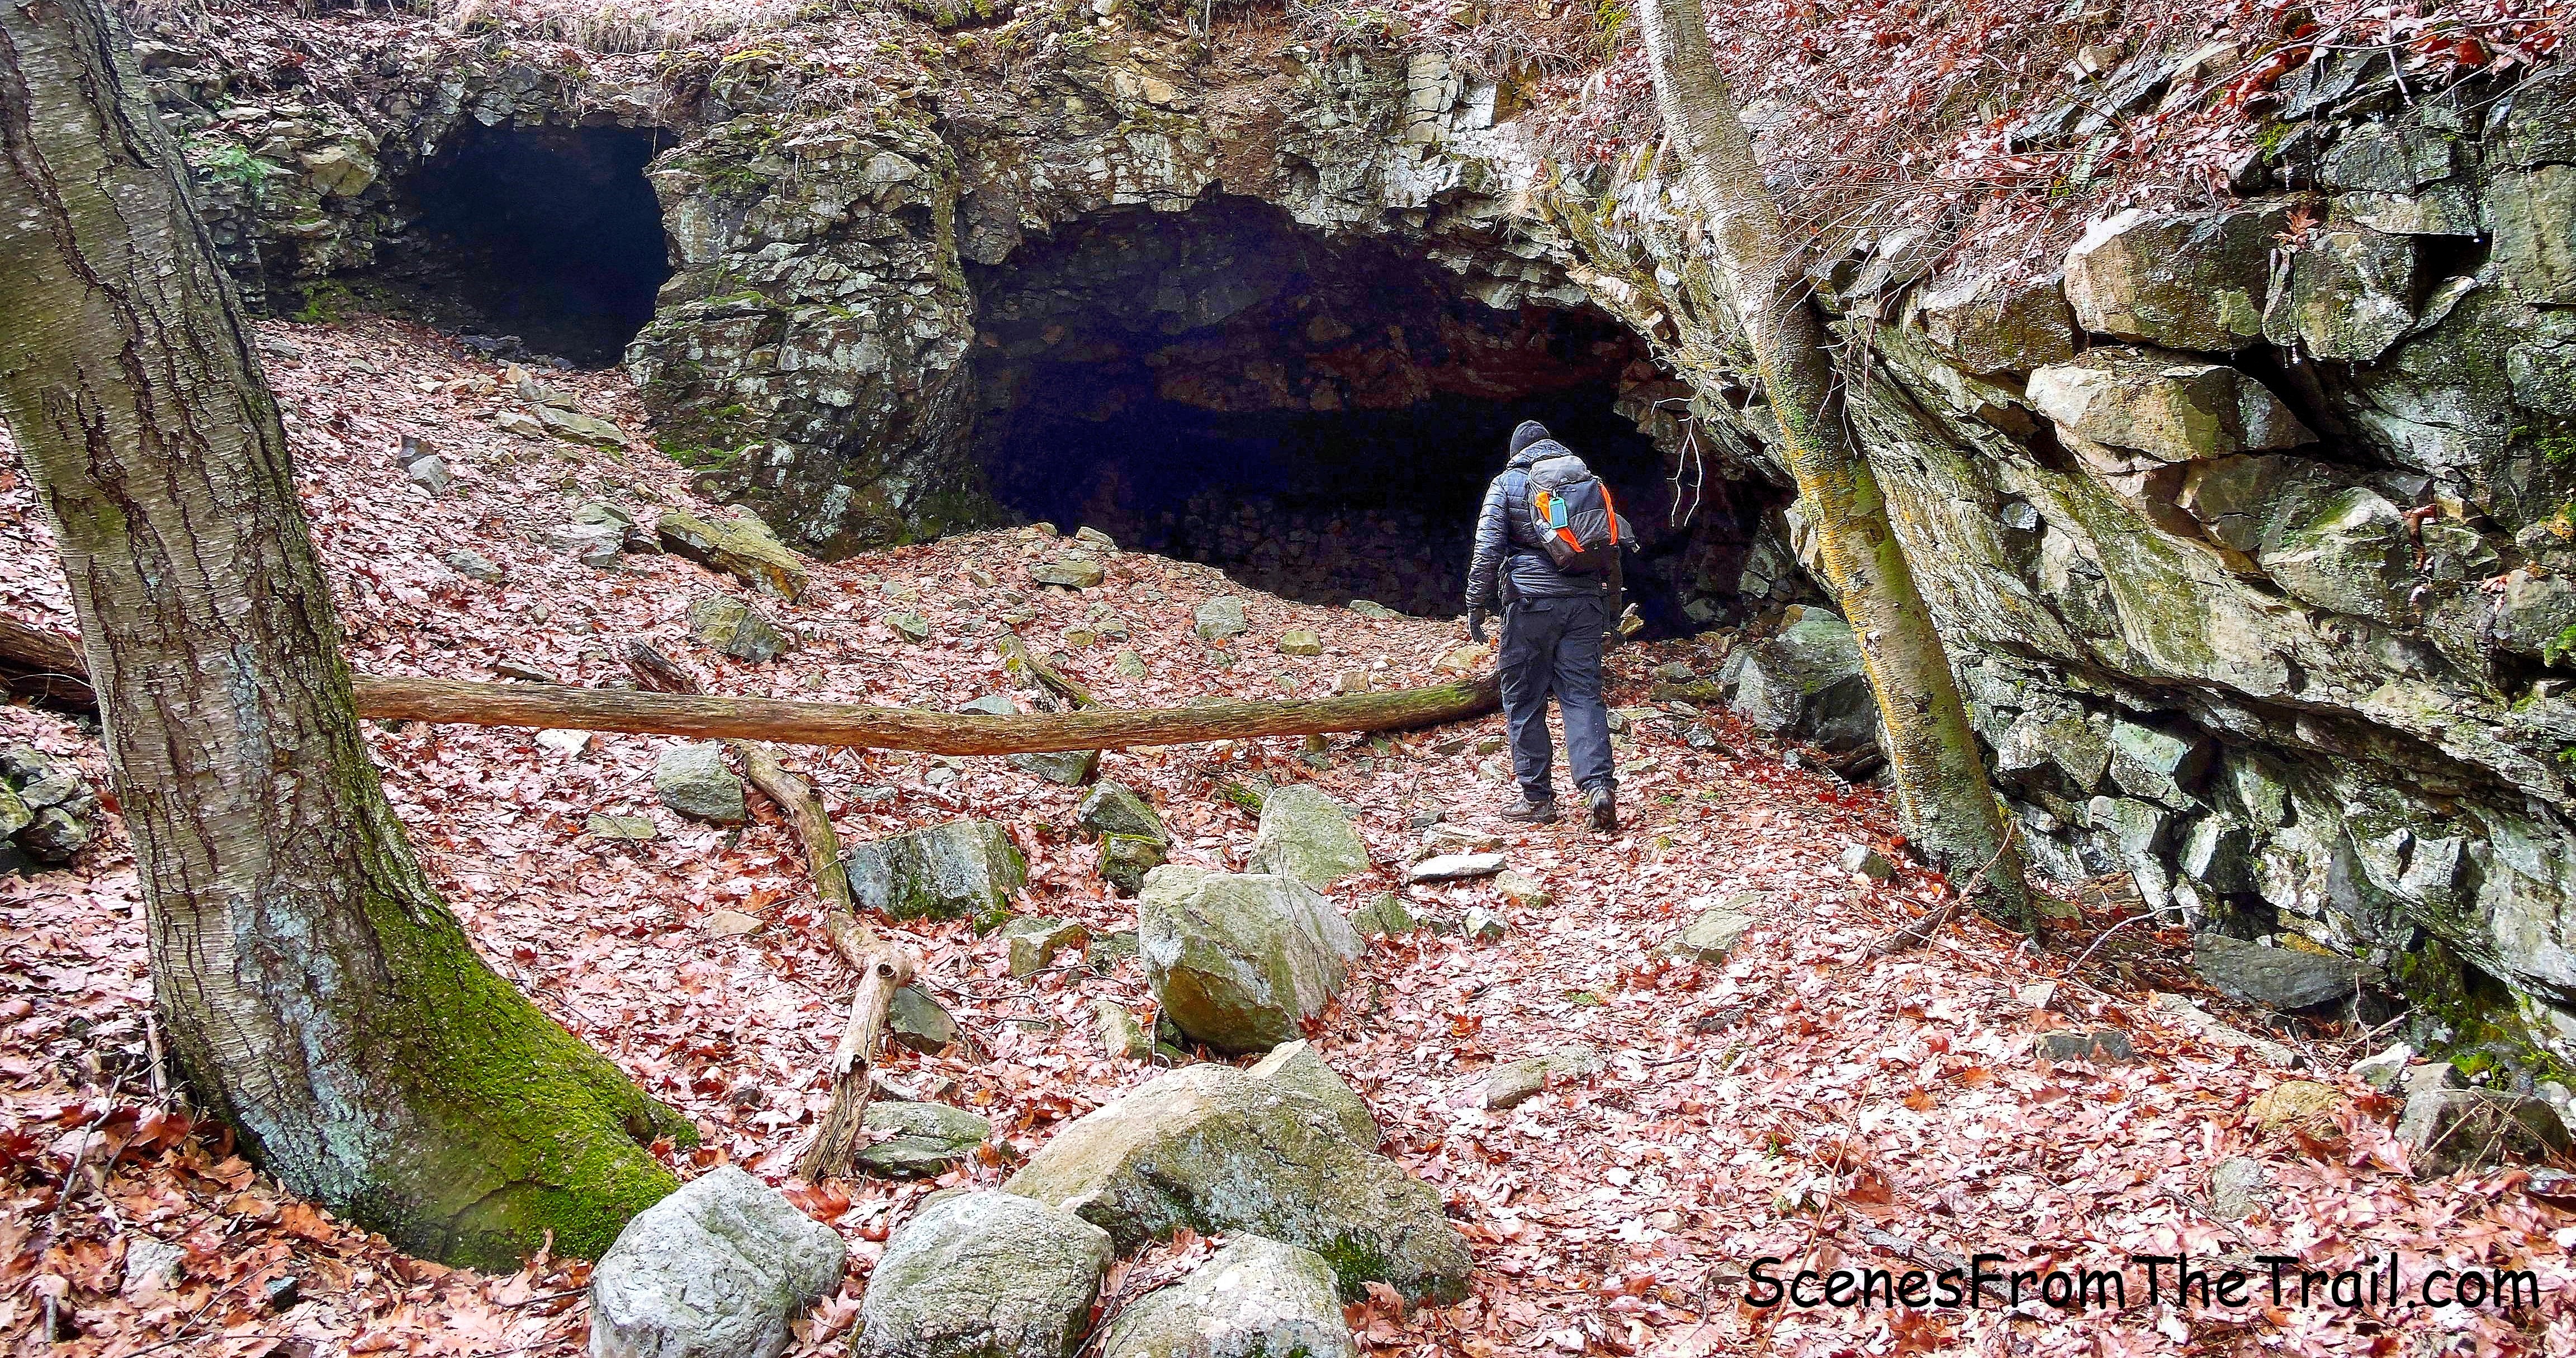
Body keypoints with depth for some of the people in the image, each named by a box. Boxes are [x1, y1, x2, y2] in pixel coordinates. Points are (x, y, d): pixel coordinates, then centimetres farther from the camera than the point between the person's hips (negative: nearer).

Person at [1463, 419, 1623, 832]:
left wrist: (1476, 605, 0)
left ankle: (1537, 798, 8)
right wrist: (1612, 610, 21)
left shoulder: (1507, 483, 5)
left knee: (1524, 701, 6)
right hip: (1584, 600, 3)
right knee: (1583, 695, 2)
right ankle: (1599, 786, -14)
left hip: (1532, 601, -3)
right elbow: (1612, 546, 15)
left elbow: (1487, 550, -5)